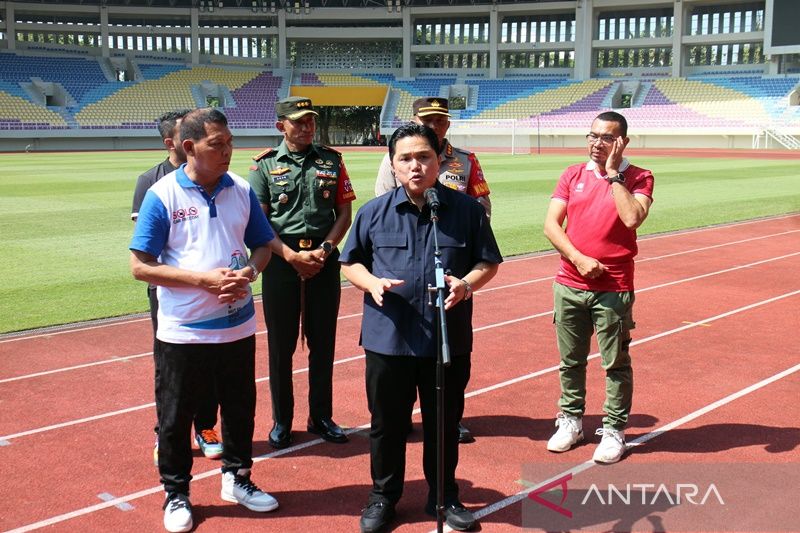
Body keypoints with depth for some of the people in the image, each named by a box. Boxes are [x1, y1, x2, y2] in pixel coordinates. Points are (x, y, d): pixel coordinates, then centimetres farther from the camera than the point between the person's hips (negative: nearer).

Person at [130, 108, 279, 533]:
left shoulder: (241, 190, 1)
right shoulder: (162, 195, -10)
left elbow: (263, 244, 11)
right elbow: (141, 266, -12)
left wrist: (248, 273, -12)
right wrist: (205, 279, -20)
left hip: (238, 327, 4)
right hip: (183, 332, -3)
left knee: (241, 408, 17)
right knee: (175, 417, 9)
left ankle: (236, 477, 38)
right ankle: (176, 494, 29)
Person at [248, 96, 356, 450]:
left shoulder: (332, 161, 8)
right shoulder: (265, 165, 2)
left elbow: (345, 212, 7)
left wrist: (324, 250, -7)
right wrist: (292, 256, -14)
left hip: (325, 261, 2)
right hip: (281, 261, -2)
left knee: (323, 343, 9)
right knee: (281, 345, 5)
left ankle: (321, 417, 22)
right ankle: (282, 421, 18)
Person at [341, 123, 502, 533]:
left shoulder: (466, 209, -1)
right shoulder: (374, 212, 1)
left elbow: (488, 262, 6)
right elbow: (350, 262, 10)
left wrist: (468, 283, -15)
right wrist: (372, 283, -11)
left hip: (450, 341, 0)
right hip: (387, 340, 0)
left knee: (444, 424, 14)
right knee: (386, 423, 13)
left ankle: (444, 497, 34)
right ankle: (383, 496, 33)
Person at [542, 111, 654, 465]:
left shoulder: (638, 178, 0)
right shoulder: (572, 176, 8)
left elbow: (632, 218, -19)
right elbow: (551, 225, 1)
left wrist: (613, 174, -12)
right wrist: (578, 259, -12)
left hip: (613, 289, -3)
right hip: (569, 285, 3)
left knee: (616, 363, 4)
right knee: (570, 360, 13)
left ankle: (614, 430, 16)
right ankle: (571, 421, 28)